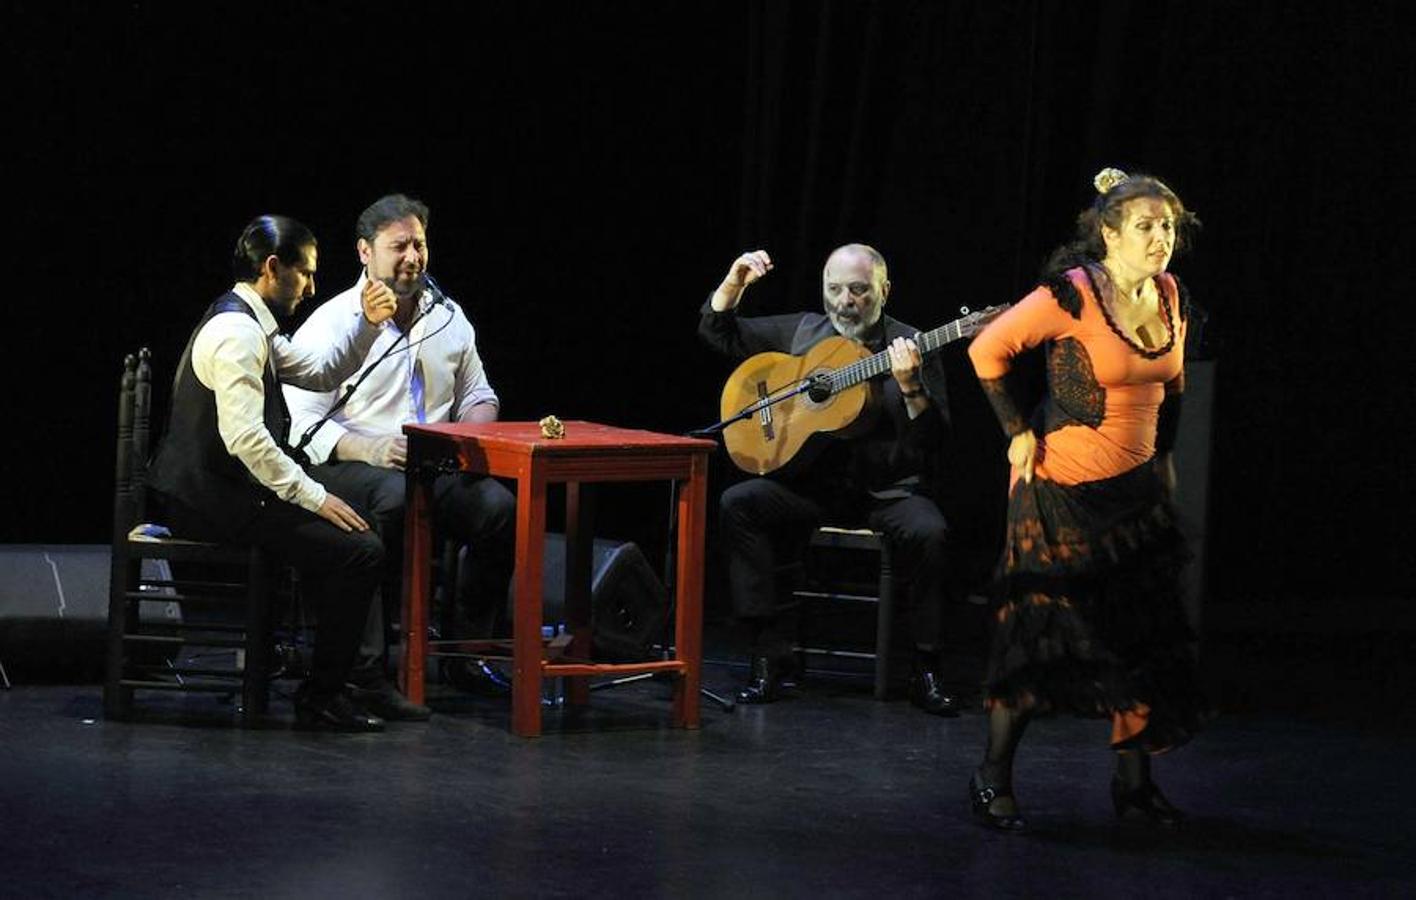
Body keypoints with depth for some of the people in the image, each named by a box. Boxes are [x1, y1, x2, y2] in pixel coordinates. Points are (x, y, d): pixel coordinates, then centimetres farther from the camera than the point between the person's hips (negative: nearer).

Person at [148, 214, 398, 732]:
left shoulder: (253, 327, 14)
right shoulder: (236, 332, -18)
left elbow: (322, 374, 26)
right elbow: (244, 437, -26)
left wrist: (368, 325, 11)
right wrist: (314, 496, -21)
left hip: (217, 492, 11)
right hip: (213, 501, -11)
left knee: (338, 529, 21)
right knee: (359, 549, -15)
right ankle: (320, 699, -6)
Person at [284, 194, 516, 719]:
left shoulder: (447, 317, 14)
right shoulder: (332, 323, -3)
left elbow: (478, 394, 25)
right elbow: (302, 423, -9)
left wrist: (472, 429, 0)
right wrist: (370, 449, -25)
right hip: (349, 465, -5)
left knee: (500, 507, -24)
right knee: (396, 501, -39)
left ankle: (467, 653, -9)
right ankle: (368, 669, -37)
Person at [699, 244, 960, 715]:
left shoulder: (910, 348, 0)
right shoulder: (801, 331, 11)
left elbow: (934, 439, -8)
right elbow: (717, 332, 15)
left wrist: (910, 387, -26)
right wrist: (734, 284, -3)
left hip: (886, 490, -3)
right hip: (809, 483, 3)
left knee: (928, 531, -32)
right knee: (738, 503, -24)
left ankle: (925, 671, -14)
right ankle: (770, 655, -20)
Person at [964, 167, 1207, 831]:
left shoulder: (1168, 295, 3)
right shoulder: (1072, 295, -18)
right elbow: (987, 350, -13)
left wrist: (1163, 454, 17)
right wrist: (1017, 434, -12)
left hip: (1137, 491, 7)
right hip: (1063, 493, -7)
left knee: (1145, 637, 6)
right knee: (1039, 635, -2)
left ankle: (1133, 782, 16)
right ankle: (992, 781, 10)